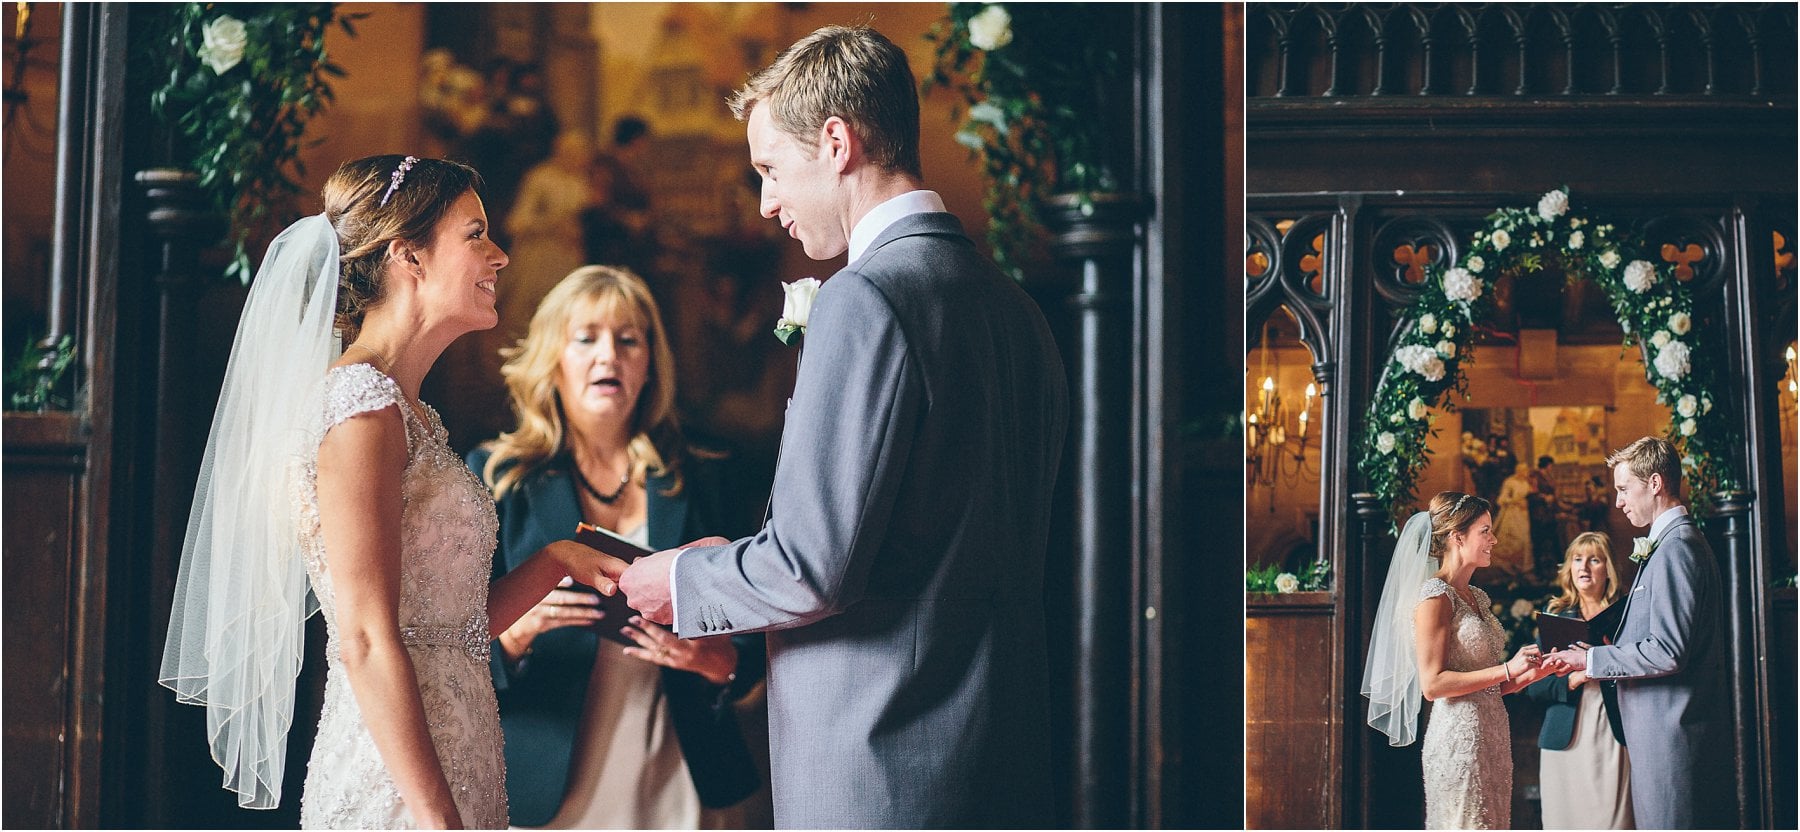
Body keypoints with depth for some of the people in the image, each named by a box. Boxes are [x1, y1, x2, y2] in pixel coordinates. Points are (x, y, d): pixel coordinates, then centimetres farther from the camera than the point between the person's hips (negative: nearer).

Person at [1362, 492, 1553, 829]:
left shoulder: (1477, 597, 16)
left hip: (1492, 735, 9)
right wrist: (1507, 670, -18)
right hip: (1459, 736, -9)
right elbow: (1432, 684, -17)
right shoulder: (1435, 596, -10)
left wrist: (1533, 672, 3)